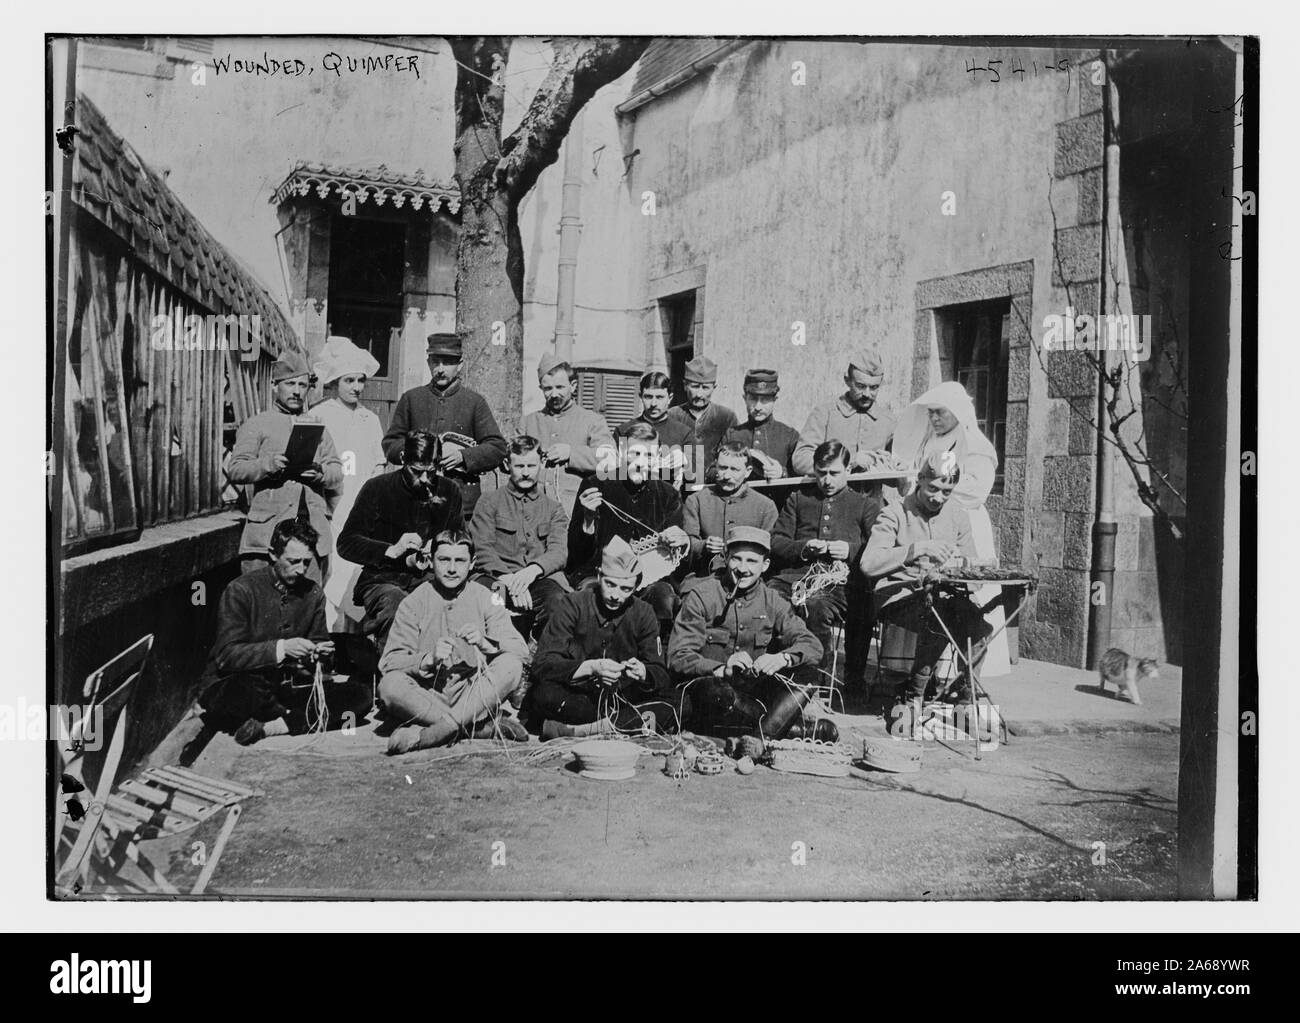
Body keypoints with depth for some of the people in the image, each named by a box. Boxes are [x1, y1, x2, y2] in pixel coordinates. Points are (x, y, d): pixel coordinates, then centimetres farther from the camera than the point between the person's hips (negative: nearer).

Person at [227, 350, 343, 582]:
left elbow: (338, 473, 14)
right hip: (268, 527, -3)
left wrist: (321, 472, -8)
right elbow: (235, 470, 0)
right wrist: (268, 464, -18)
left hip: (313, 530, 3)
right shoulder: (256, 424, 10)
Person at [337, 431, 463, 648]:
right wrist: (391, 551, -16)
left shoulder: (448, 491, 8)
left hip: (428, 580, 2)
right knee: (394, 604, -36)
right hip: (381, 580, -2)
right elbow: (346, 543, -2)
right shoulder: (377, 488, 0)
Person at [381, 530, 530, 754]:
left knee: (511, 666, -26)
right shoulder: (413, 603, 3)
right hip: (427, 697, -1)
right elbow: (389, 663, -6)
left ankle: (425, 735, -28)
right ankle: (485, 728, -27)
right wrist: (429, 659, -23)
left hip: (475, 695, 1)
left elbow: (520, 651, -6)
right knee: (390, 685, -29)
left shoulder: (486, 599, 6)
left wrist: (485, 643, -24)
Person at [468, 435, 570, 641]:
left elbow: (559, 551, 4)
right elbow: (483, 550, 2)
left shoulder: (553, 508, 21)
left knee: (557, 600, -34)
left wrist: (533, 570, -19)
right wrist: (509, 580, -17)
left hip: (541, 577, 1)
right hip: (497, 578, -1)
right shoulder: (489, 502, 16)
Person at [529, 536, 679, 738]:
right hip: (574, 699, -2)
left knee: (668, 712, -26)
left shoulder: (643, 613, 3)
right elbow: (543, 664, -14)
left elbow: (661, 677, 0)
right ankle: (630, 721, -24)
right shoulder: (572, 605, -4)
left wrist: (643, 673, -24)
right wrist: (591, 668, -29)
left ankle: (572, 730, -28)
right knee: (543, 695, -34)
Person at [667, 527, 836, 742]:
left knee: (807, 674, -15)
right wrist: (722, 669, -30)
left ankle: (766, 730, -32)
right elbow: (678, 657, -11)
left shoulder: (771, 601, 7)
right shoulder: (701, 597, -3)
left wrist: (783, 657, -26)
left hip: (751, 691, 4)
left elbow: (812, 645, -2)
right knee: (717, 693, -37)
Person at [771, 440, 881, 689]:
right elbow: (776, 542, 19)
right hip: (797, 574, 2)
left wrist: (851, 550, -7)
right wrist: (803, 547, 0)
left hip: (842, 579, -2)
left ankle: (822, 670, -16)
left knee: (816, 605, -38)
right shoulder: (798, 499, 26)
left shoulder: (866, 505, 21)